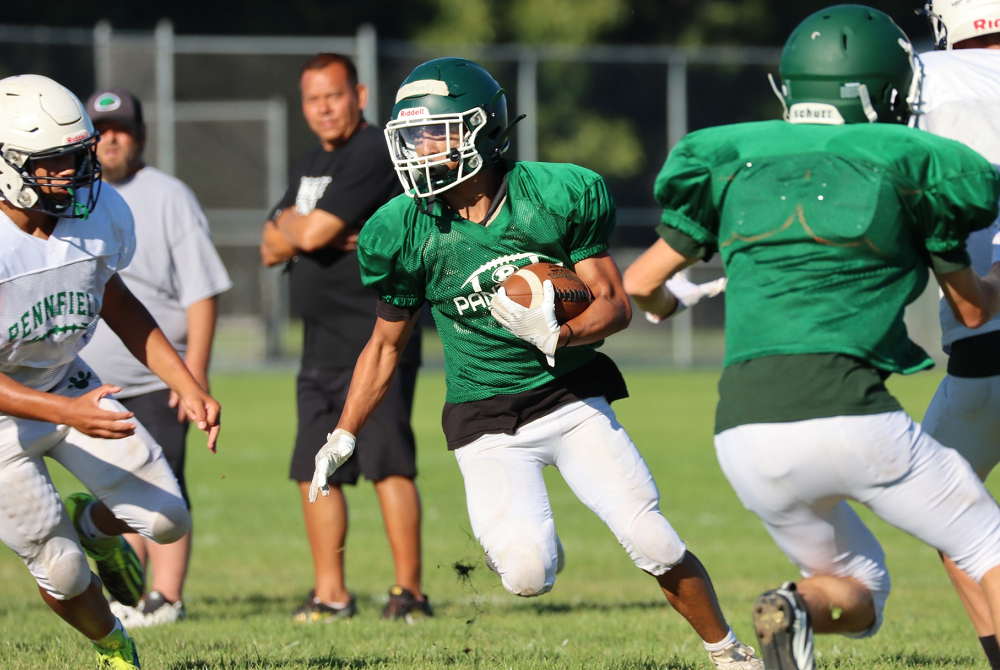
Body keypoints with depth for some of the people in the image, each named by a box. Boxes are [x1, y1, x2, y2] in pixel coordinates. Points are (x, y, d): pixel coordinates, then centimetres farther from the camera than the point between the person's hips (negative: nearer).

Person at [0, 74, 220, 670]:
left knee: (165, 520, -1)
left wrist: (188, 385, 0)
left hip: (65, 382, 5)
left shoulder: (102, 213, -13)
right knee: (63, 571, -2)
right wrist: (67, 413, -40)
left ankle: (91, 525, 34)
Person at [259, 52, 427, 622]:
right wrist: (299, 232, -5)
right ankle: (331, 594, 14)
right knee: (315, 470, 7)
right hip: (323, 343, 9)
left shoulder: (374, 153, -10)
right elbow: (273, 249, 15)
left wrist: (293, 225, 5)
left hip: (377, 336, -9)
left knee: (388, 464, -13)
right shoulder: (310, 167, 20)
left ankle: (410, 591, -12)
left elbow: (313, 233, -17)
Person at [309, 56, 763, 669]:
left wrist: (557, 335, -25)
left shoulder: (558, 196, -11)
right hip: (487, 423, 0)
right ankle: (518, 539, 18)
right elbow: (387, 344, 10)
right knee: (528, 578, -20)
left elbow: (615, 305, -5)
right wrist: (344, 435, 11)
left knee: (656, 547, -9)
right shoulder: (406, 234, -6)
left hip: (572, 399, 0)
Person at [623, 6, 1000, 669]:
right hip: (848, 415, -4)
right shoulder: (905, 168, 7)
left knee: (858, 591, 23)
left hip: (746, 434, 4)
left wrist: (664, 305, 47)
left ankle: (795, 608, -9)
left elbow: (640, 283, 23)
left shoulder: (736, 165, 15)